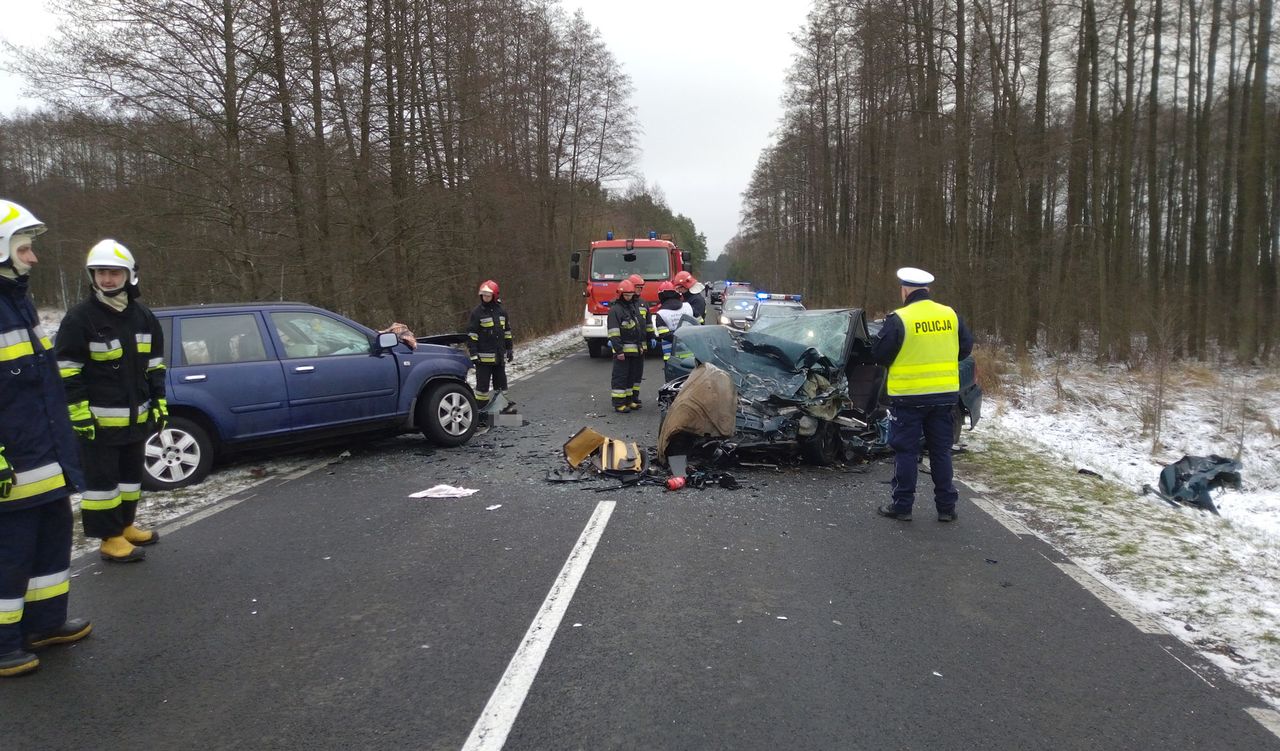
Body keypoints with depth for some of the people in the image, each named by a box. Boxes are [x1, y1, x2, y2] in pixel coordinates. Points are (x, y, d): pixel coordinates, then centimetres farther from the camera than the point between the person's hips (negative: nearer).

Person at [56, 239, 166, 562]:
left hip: (136, 416, 7)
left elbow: (154, 365, 14)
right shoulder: (80, 318, -11)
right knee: (102, 480, -1)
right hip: (99, 419, -7)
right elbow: (68, 371, -11)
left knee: (131, 474, 18)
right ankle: (111, 539, 7)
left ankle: (125, 525, 33)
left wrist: (159, 402, 10)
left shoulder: (144, 317, 7)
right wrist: (79, 412, -16)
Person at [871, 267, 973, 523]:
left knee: (906, 451, 5)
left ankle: (902, 505, 10)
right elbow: (966, 347, 11)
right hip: (944, 395, 5)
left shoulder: (899, 319, -14)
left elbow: (879, 354, -10)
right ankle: (947, 506, 18)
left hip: (909, 396, -4)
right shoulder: (950, 315, 2)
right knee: (941, 451, 13)